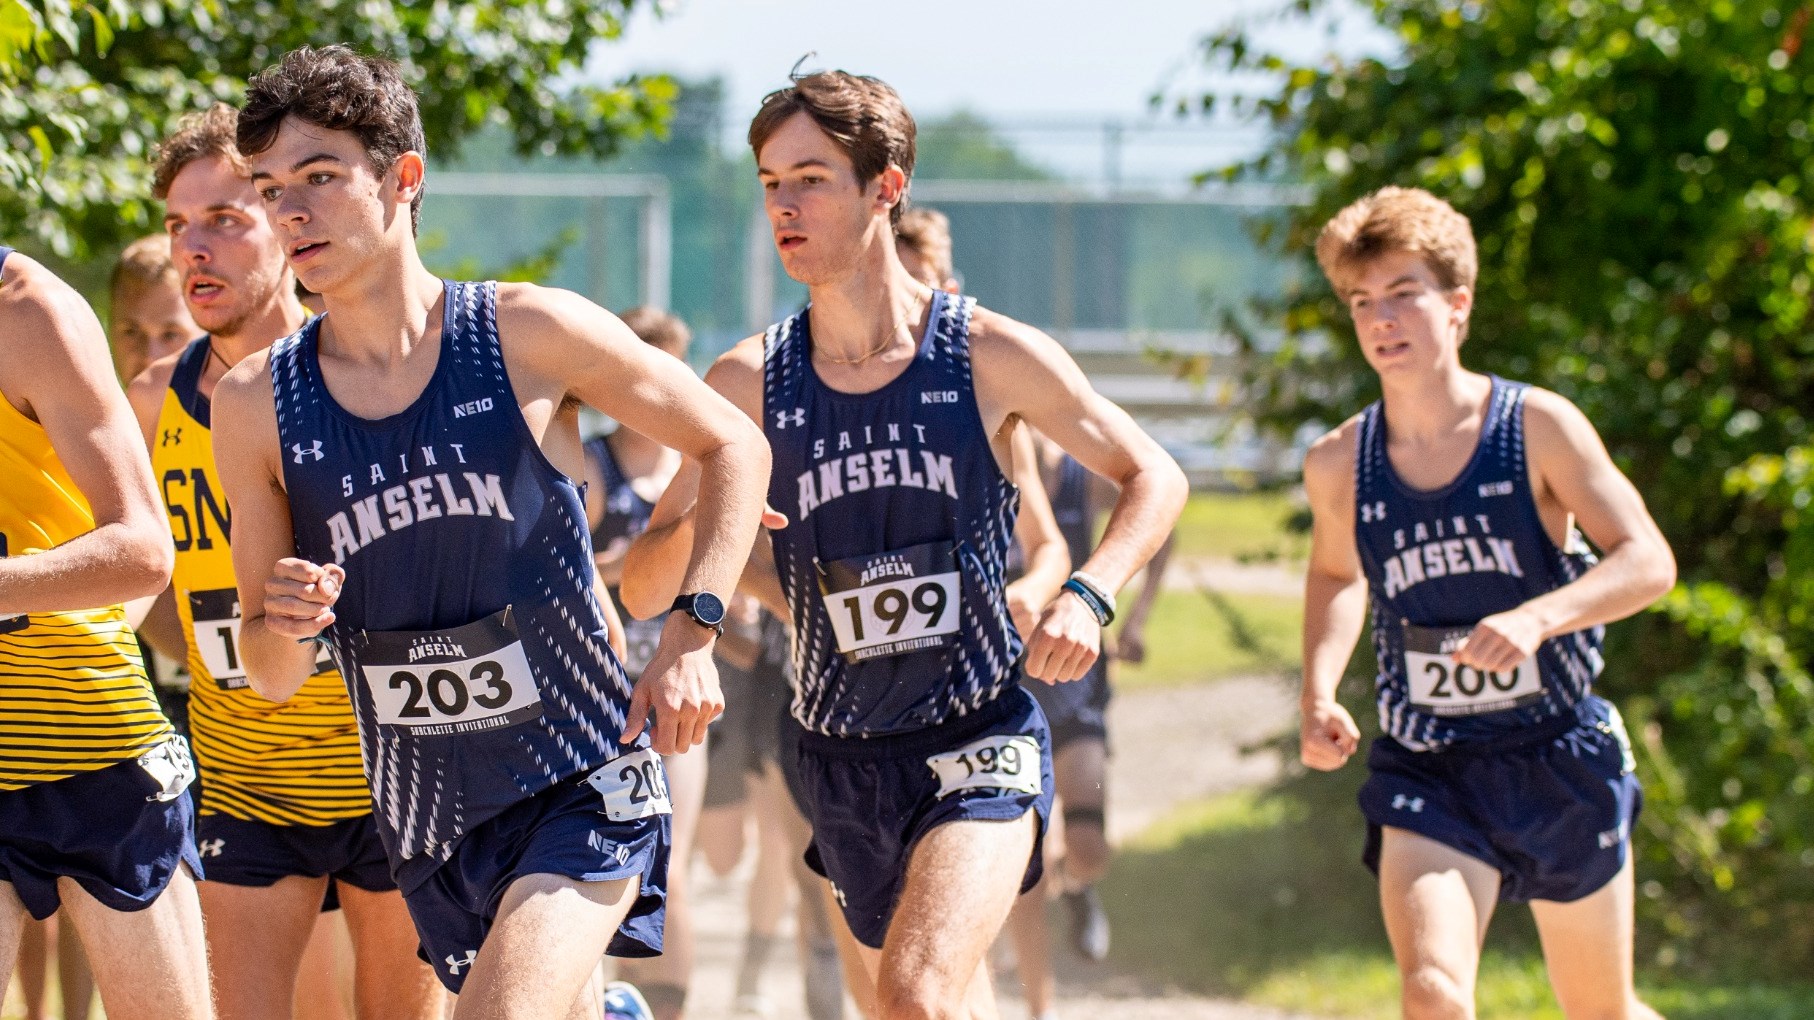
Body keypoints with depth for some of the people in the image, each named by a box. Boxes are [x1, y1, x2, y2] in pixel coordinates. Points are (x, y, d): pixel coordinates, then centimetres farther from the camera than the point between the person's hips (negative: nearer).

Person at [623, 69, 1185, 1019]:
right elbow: (641, 587, 1)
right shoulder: (750, 384, -3)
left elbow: (1152, 478, 5)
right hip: (844, 758, 4)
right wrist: (697, 533, -23)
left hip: (982, 737, -4)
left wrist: (1087, 594, -14)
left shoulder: (991, 356, -8)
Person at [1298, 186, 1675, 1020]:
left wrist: (1535, 618, -32)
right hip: (1426, 772, 1)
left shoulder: (1537, 427, -10)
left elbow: (1648, 562, -14)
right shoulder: (1339, 465, -2)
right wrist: (1319, 694, 2)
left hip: (1559, 761, -1)